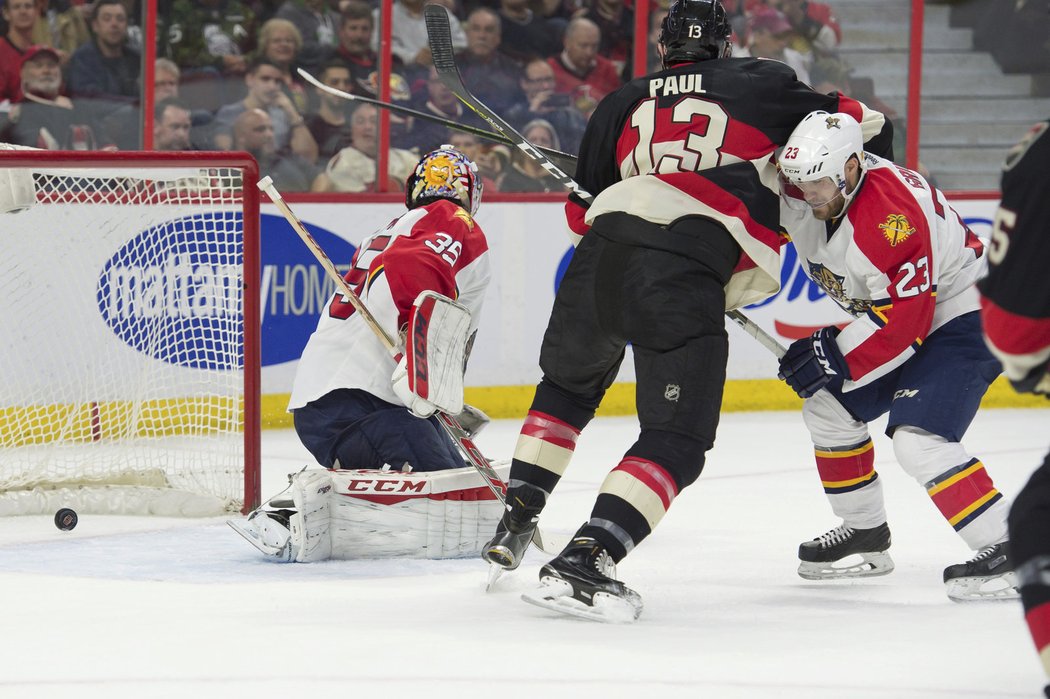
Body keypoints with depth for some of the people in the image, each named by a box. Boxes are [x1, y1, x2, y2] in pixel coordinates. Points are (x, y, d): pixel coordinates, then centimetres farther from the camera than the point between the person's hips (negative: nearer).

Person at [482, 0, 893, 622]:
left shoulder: (626, 101, 27)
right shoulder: (762, 85, 18)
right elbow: (869, 127, 19)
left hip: (603, 246, 4)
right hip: (688, 276, -4)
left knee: (567, 386, 31)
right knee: (678, 441, 0)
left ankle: (516, 522, 27)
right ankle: (585, 560, -15)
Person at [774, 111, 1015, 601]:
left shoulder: (892, 215, -33)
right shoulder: (802, 195, -7)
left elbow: (902, 318, -30)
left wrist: (832, 357, -26)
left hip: (964, 316, -10)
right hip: (893, 315, 10)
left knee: (918, 439, -24)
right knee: (829, 408, 13)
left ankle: (1007, 553, -25)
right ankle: (865, 535, 26)